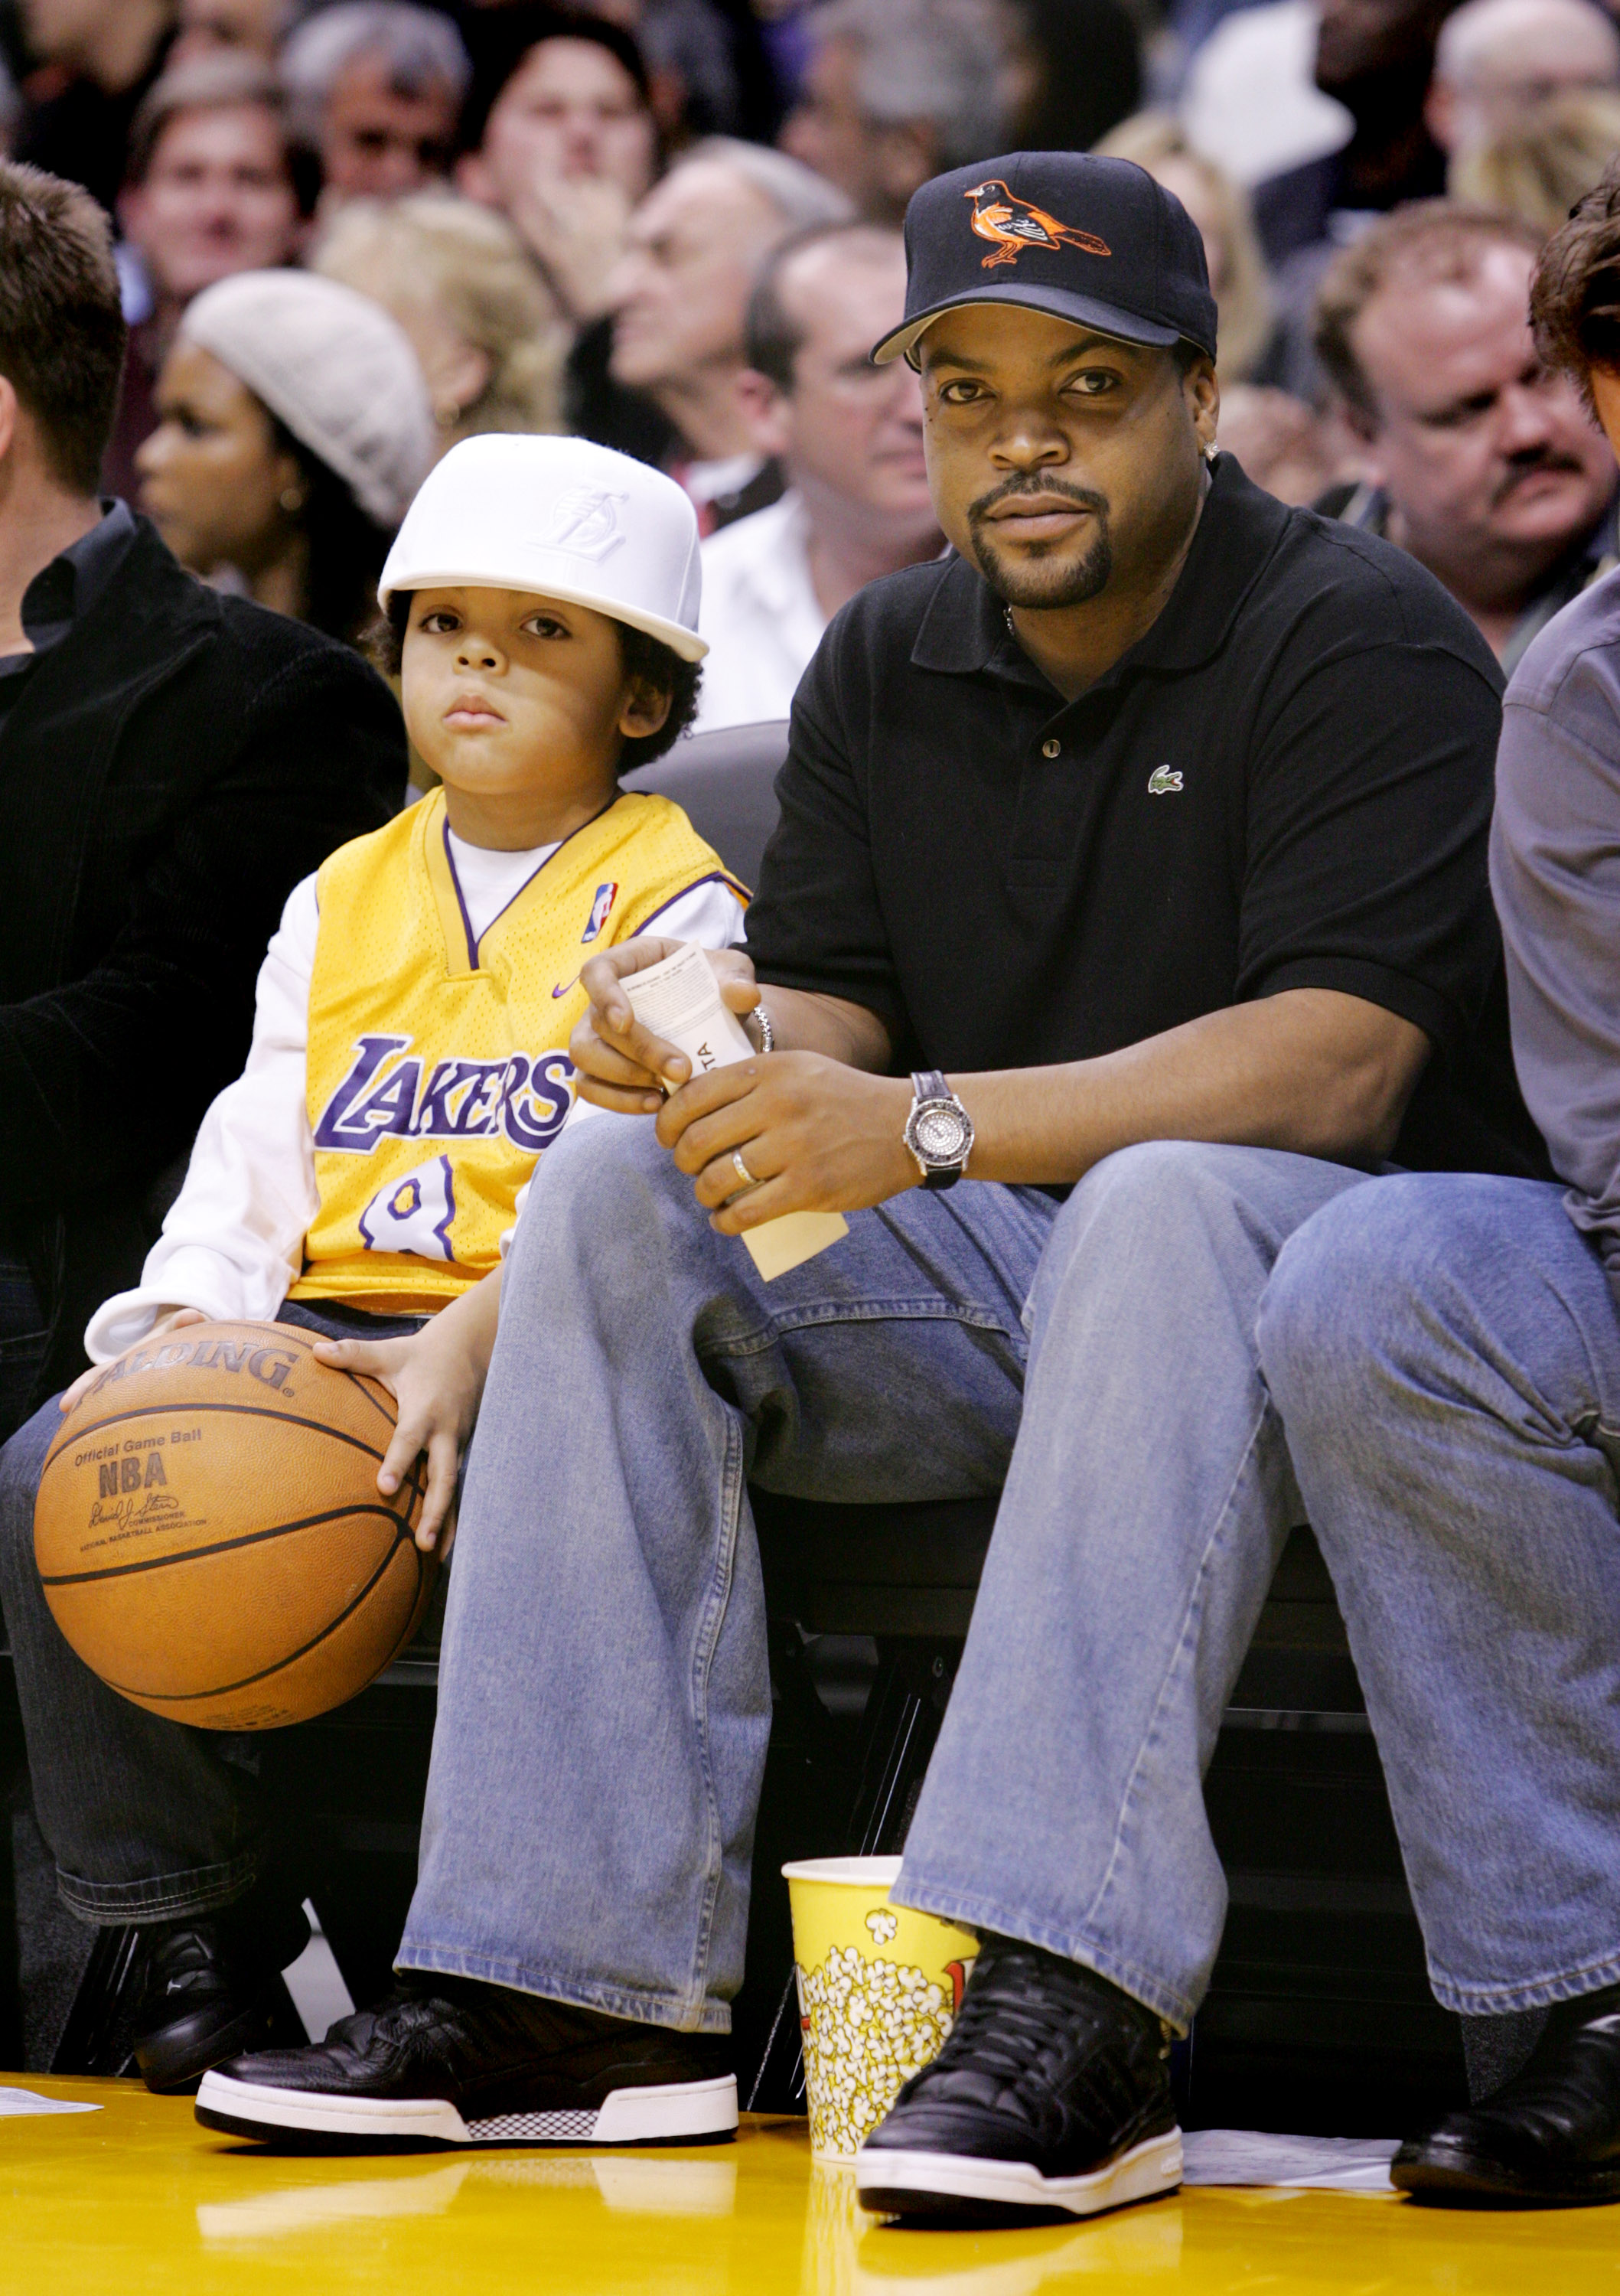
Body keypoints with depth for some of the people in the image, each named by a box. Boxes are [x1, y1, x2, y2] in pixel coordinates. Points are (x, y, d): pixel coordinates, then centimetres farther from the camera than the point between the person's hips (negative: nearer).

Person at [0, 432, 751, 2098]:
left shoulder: (667, 903, 4)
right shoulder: (340, 902, 23)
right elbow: (261, 1150, 16)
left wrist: (474, 1348, -27)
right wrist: (184, 1321, -6)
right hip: (320, 1321, 5)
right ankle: (201, 1916, -7)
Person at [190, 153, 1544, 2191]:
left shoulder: (1361, 640, -9)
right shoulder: (882, 666, 12)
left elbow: (1340, 1062, -21)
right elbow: (829, 1014, 8)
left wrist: (931, 1126, -31)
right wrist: (710, 1045, -18)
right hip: (985, 1275, 6)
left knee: (1161, 1206, -38)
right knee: (615, 1190, -16)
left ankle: (1071, 2005, -51)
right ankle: (561, 1965, -23)